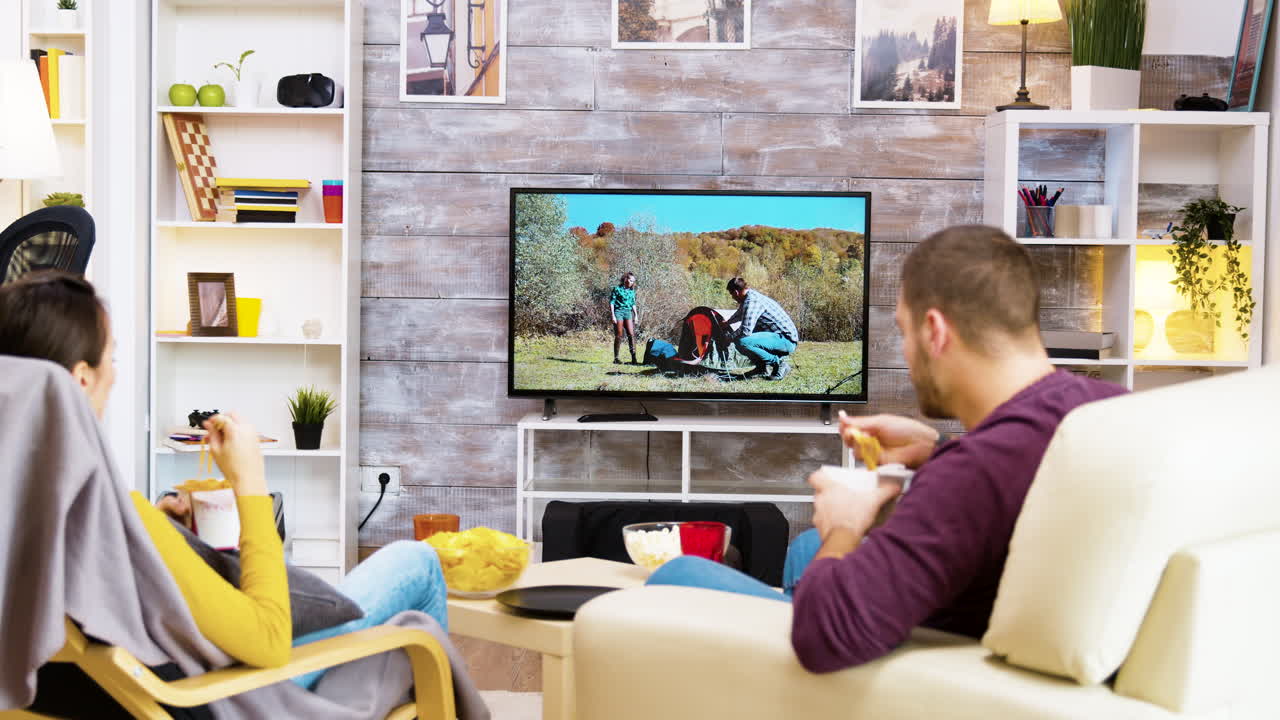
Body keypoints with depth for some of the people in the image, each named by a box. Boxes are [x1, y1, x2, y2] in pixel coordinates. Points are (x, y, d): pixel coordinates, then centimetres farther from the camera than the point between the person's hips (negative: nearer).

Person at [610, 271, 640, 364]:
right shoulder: (617, 289, -2)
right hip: (618, 312, -5)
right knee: (618, 336, -5)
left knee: (631, 334, -7)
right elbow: (611, 302, -3)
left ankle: (633, 358, -10)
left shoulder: (631, 291, 14)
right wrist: (613, 315, -10)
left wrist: (636, 315, 14)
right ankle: (616, 358, 2)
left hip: (628, 312, 5)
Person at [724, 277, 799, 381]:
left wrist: (730, 338, -6)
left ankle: (779, 363, -15)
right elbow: (740, 314, 38)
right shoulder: (752, 295, 13)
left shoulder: (752, 301, -19)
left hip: (786, 340, -10)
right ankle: (762, 367, 14)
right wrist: (726, 322, 54)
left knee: (743, 342, -30)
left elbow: (745, 331, -26)